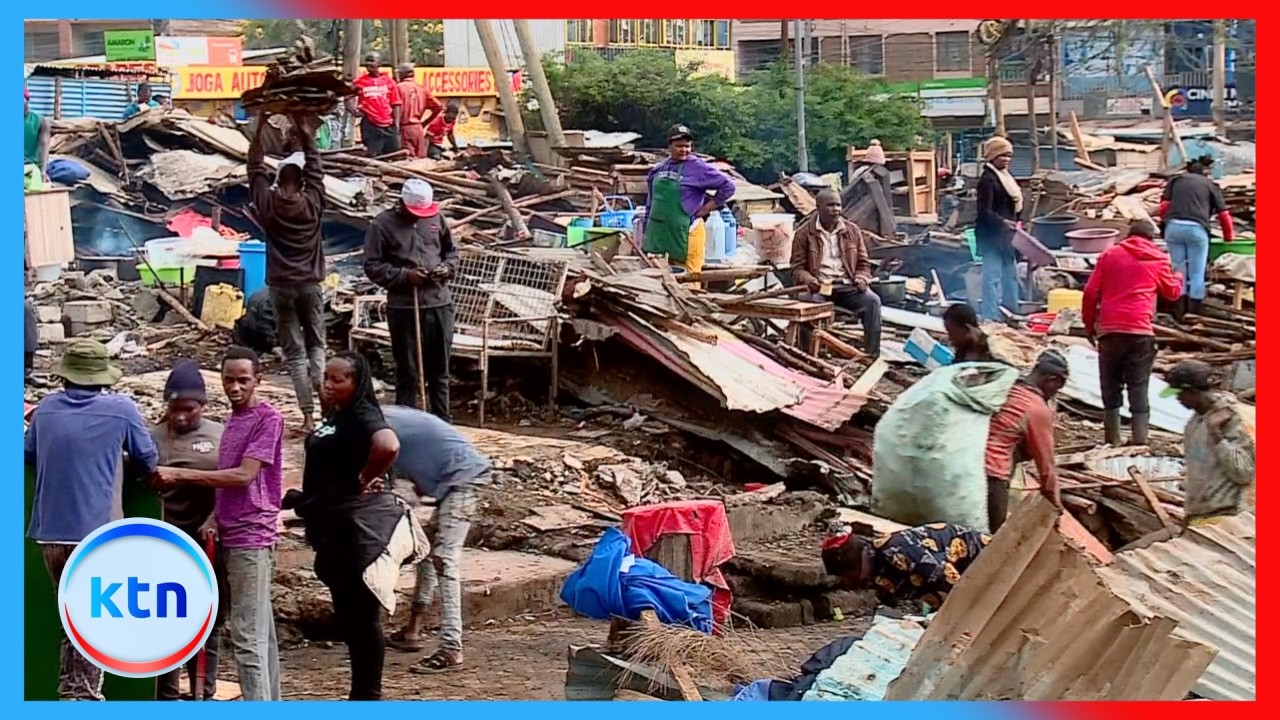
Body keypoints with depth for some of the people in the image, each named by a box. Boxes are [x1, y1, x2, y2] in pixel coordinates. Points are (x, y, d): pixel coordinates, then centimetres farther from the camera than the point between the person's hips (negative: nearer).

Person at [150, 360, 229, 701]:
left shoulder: (221, 436, 1)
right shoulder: (155, 438, 2)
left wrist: (214, 520, -14)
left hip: (209, 542, 0)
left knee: (209, 621, 9)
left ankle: (205, 694, 19)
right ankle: (167, 696, 13)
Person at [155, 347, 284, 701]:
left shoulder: (268, 418, -10)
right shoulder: (233, 420, 18)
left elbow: (244, 475, -17)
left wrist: (180, 475, -17)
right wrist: (214, 519, 8)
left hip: (251, 537, -9)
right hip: (232, 536, 9)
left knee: (247, 636, -11)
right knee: (260, 632, 11)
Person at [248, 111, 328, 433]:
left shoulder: (267, 203, -4)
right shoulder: (313, 202, -4)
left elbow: (256, 169, 7)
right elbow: (315, 166, 5)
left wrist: (260, 128, 12)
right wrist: (305, 131, 9)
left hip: (281, 286, 0)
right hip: (311, 285, 0)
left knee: (295, 352, 2)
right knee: (316, 345, 13)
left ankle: (308, 416, -3)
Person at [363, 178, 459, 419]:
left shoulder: (435, 218, 7)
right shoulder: (382, 224, -5)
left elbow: (452, 250, 18)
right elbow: (372, 266, -7)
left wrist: (447, 268, -3)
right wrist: (405, 275, -17)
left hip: (439, 304, 4)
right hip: (404, 308, -4)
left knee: (439, 370, 11)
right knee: (407, 373, 1)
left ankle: (442, 424, 20)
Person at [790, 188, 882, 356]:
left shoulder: (852, 230, 13)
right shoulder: (804, 233, 5)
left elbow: (863, 263, 17)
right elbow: (797, 267, 4)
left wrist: (861, 279, -5)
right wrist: (810, 281, -17)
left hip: (847, 285, 2)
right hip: (818, 286, -2)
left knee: (872, 300, -26)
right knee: (810, 302, -37)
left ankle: (872, 355, -24)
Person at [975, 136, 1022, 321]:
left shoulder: (1004, 177, 15)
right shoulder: (987, 180, -15)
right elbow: (985, 212, -23)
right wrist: (1002, 222, -36)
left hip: (1006, 235, 10)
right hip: (991, 236, -10)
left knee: (1010, 275, 19)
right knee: (993, 276, -11)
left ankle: (1012, 314, 31)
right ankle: (991, 318, -11)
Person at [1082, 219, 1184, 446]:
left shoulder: (1110, 254, 9)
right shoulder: (1158, 260, 7)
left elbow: (1091, 292, 4)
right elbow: (1173, 292, 22)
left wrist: (1089, 324, 14)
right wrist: (1178, 277, 43)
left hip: (1109, 329, 1)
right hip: (1141, 330, -1)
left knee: (1111, 387, 9)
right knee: (1139, 388, 1)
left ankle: (1113, 442, 11)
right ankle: (1140, 442, -5)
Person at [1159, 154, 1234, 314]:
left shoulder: (1176, 180, 23)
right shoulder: (1210, 185, 19)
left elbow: (1164, 206, 11)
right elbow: (1223, 215, 18)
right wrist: (1229, 238, 30)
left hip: (1173, 226, 2)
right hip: (1196, 228, -2)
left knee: (1179, 271, 11)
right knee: (1197, 274, 6)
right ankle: (1193, 314, 5)